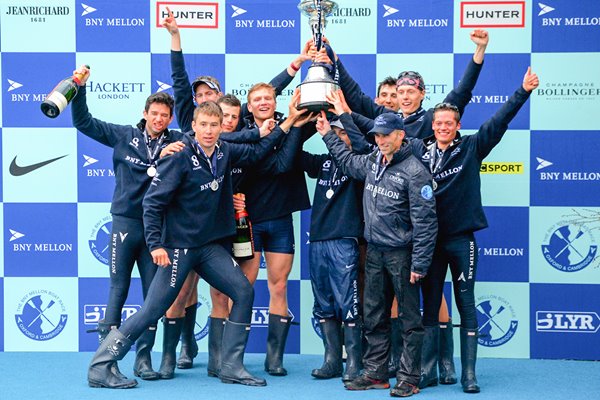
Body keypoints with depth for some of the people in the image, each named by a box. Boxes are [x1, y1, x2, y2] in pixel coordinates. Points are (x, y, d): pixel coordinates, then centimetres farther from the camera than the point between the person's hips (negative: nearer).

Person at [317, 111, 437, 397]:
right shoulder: (371, 162, 7)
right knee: (374, 316, 13)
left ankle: (409, 378, 6)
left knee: (410, 317, 1)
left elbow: (424, 222, -16)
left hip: (401, 254, -7)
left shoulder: (414, 171, -15)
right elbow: (347, 161, 32)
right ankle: (375, 373, 23)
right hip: (374, 251, 8)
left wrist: (419, 264, -19)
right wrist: (328, 134, 28)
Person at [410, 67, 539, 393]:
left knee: (466, 304, 2)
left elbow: (498, 122, -4)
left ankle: (469, 373, 5)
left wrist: (523, 91, -12)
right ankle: (428, 369, 15)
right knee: (429, 305, 8)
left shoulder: (471, 148, 2)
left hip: (461, 238, -1)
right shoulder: (417, 150, 3)